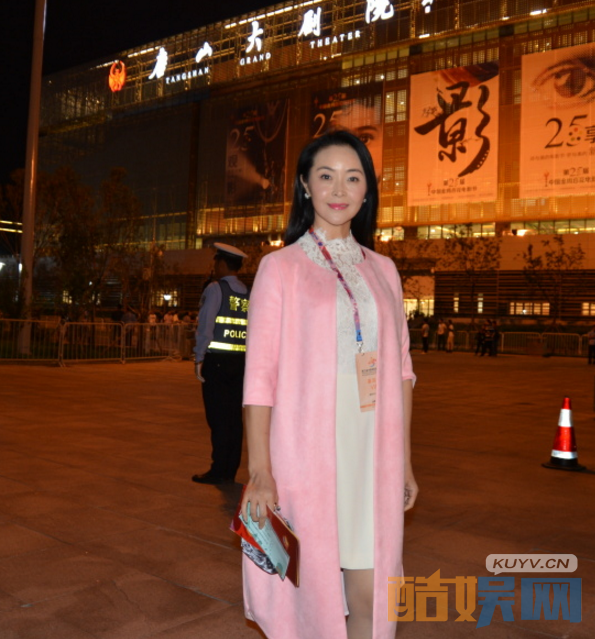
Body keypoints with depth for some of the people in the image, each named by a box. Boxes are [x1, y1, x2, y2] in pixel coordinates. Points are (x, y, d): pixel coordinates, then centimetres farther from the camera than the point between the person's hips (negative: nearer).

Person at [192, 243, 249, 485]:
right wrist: (251, 360, 9)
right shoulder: (248, 293, 11)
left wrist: (199, 357, -5)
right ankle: (230, 471, 15)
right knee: (234, 416, 8)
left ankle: (218, 471, 4)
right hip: (240, 361, 5)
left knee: (217, 416, 0)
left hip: (216, 359, -5)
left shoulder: (215, 289, -4)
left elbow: (205, 325, -10)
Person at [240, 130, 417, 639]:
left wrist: (404, 460, 11)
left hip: (373, 455, 3)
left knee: (369, 593, 5)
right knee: (310, 586, 7)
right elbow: (259, 376, -6)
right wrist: (260, 473, -12)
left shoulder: (383, 270, 10)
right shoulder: (280, 267, -1)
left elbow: (400, 369, 12)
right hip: (306, 451, -3)